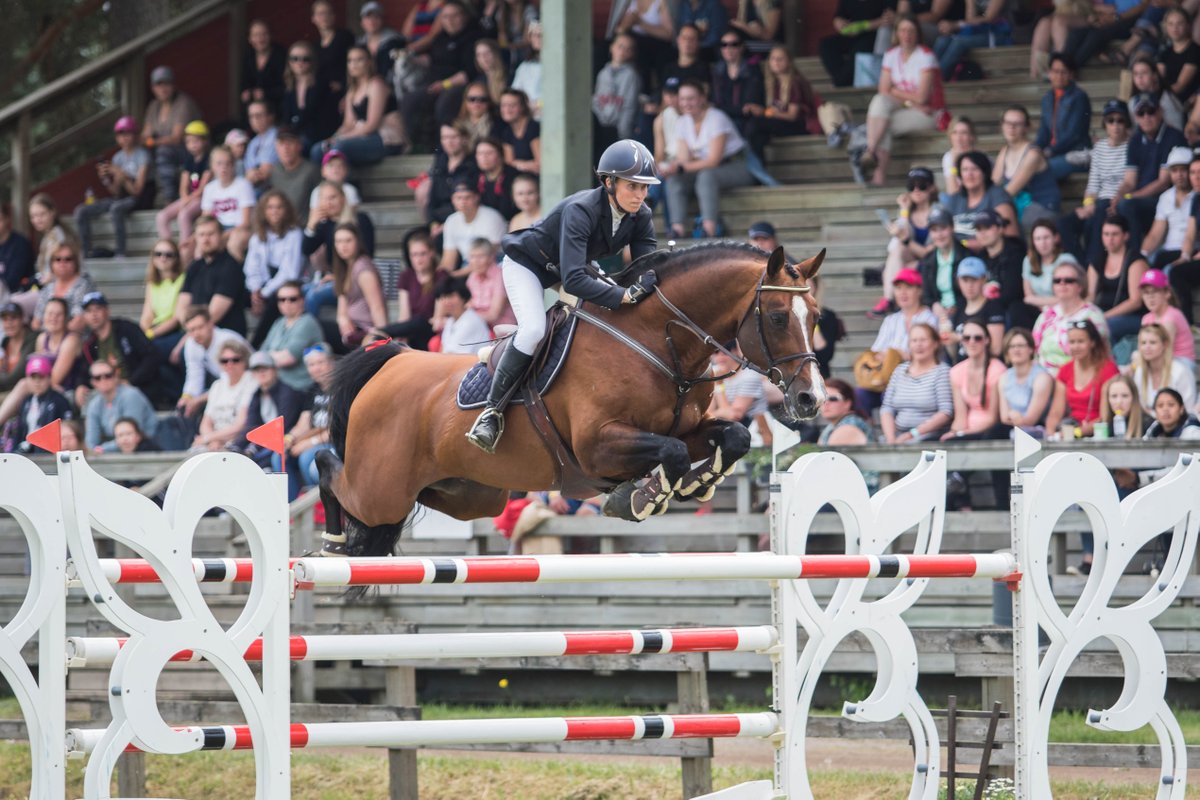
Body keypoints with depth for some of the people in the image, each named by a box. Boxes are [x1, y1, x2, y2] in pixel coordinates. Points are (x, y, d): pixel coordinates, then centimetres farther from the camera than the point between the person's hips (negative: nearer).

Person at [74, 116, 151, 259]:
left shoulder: (142, 155, -6)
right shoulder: (118, 157, 12)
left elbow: (136, 190, -12)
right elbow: (116, 192, 5)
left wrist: (122, 176, -25)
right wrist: (105, 179, -12)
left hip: (139, 199, -7)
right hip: (121, 198, 7)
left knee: (116, 208, -41)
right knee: (81, 211, -10)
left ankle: (120, 255, -38)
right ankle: (85, 253, -11)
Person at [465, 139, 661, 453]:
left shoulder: (641, 218, -18)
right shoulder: (580, 211, -39)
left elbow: (648, 270, -16)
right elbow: (573, 280, -47)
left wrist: (648, 285, -39)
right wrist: (624, 296, -54)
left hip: (572, 267, 8)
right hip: (527, 265, -8)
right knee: (534, 330, -29)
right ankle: (493, 410, -19)